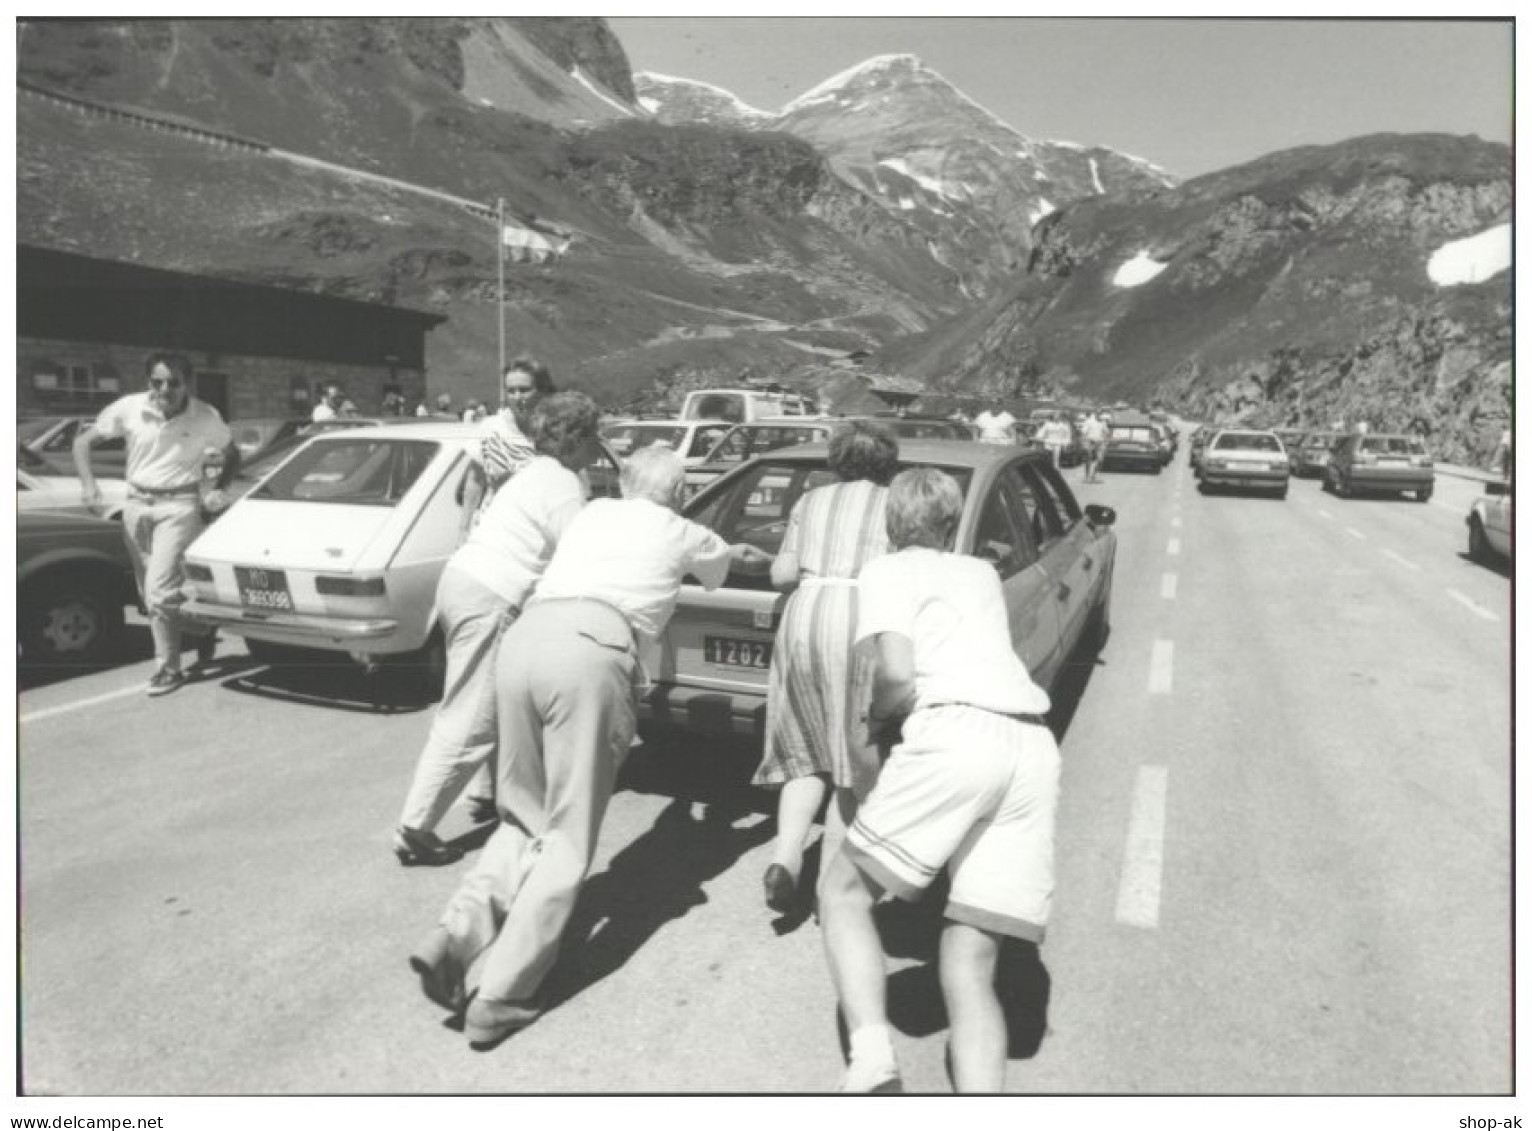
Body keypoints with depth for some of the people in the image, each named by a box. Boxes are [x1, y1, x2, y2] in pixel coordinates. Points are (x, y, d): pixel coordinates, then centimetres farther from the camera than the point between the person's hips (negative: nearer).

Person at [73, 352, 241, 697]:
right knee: (150, 593, 11)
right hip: (137, 504, 4)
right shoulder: (129, 409, -5)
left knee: (160, 588, -13)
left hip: (179, 505, -4)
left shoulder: (206, 417, -8)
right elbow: (84, 440, 7)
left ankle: (168, 668, -2)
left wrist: (219, 489, -5)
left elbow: (233, 455, 10)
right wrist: (88, 484, -6)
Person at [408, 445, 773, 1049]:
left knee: (523, 817, 19)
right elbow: (725, 561, 45)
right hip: (591, 649, -5)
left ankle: (454, 936, 2)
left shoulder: (592, 513, 32)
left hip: (522, 635, 5)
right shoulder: (682, 534, 22)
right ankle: (500, 999, 0)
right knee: (567, 837, 4)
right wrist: (748, 555, 70)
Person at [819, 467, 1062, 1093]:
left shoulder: (887, 570, 13)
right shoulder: (981, 573, 31)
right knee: (970, 965, 6)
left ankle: (871, 1056, -12)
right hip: (1034, 747, 6)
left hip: (955, 734, -6)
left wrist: (874, 715, 15)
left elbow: (897, 674, -3)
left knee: (844, 893, 9)